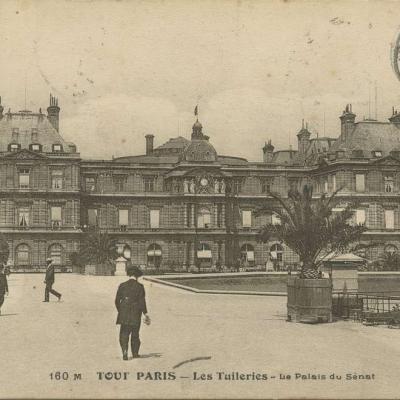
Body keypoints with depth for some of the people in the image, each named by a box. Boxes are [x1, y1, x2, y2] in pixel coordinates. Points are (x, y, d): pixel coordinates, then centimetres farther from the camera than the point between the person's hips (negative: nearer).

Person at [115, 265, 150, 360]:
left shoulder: (122, 286, 2)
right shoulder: (140, 286, -5)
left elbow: (117, 301, 4)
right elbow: (142, 302, -9)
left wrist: (120, 311, 17)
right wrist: (145, 314, -2)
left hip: (124, 314, 1)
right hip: (135, 315, -1)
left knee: (124, 334, 5)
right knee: (135, 334, 14)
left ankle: (124, 351, -17)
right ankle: (135, 353, 24)